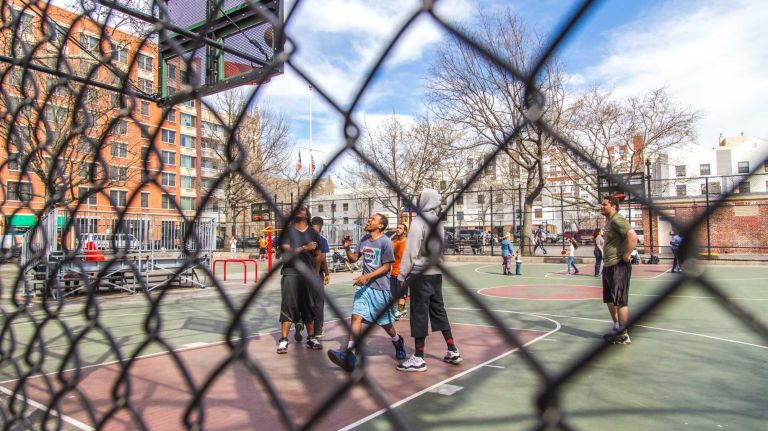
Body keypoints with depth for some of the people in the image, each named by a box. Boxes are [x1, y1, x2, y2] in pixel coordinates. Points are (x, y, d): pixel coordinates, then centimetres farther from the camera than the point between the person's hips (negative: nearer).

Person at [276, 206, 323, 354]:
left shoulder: (313, 233, 9)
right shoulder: (287, 231, 2)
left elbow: (318, 255, 14)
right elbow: (287, 251, -11)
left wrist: (315, 273, 14)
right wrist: (305, 248, -19)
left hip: (308, 275, 3)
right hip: (291, 273, -3)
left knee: (309, 307, 9)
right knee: (288, 306, -5)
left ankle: (311, 339, 19)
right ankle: (283, 340, 1)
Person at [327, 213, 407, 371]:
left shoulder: (385, 242, -11)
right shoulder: (364, 239, 8)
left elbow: (386, 267, -12)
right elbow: (354, 258, 15)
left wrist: (367, 276, -20)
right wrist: (347, 248, -5)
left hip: (380, 288, -5)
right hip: (364, 286, 5)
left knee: (385, 322, 11)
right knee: (356, 316, -11)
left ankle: (398, 342, 40)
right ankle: (349, 355, -14)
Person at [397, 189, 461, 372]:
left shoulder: (419, 221, -13)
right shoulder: (438, 221, 10)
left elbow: (411, 252, -15)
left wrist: (402, 275, -9)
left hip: (420, 274, -7)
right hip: (436, 273, 7)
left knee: (419, 314, -1)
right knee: (439, 311, 15)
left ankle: (418, 359, 5)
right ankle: (453, 351, 22)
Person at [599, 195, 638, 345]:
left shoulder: (617, 220, -16)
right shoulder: (608, 221, 14)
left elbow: (632, 237, -29)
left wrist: (626, 256, -22)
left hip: (619, 267, -10)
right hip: (608, 266, 10)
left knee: (620, 301, -4)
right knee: (609, 300, 17)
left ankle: (623, 335, 4)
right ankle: (617, 328, 30)